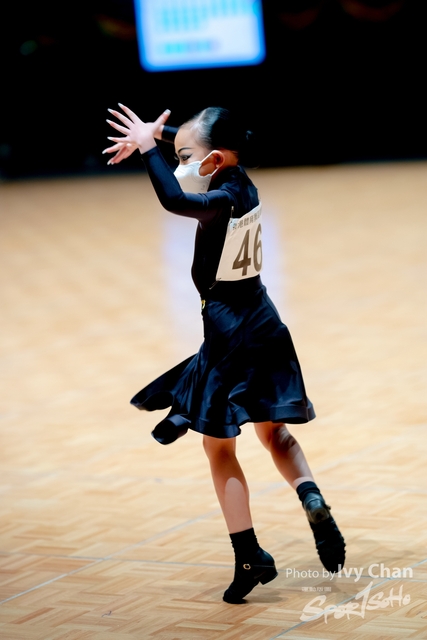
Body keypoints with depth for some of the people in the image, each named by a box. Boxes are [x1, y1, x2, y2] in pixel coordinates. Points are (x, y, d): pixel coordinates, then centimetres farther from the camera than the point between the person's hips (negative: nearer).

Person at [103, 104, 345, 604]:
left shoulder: (222, 201, -22)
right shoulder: (241, 184, 3)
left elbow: (174, 200, -42)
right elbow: (205, 143, 21)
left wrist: (150, 147, -34)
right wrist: (156, 137, 10)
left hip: (229, 331, -8)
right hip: (262, 322, 8)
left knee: (219, 448, 4)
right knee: (273, 434, 19)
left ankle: (249, 557, 3)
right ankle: (312, 500, -6)